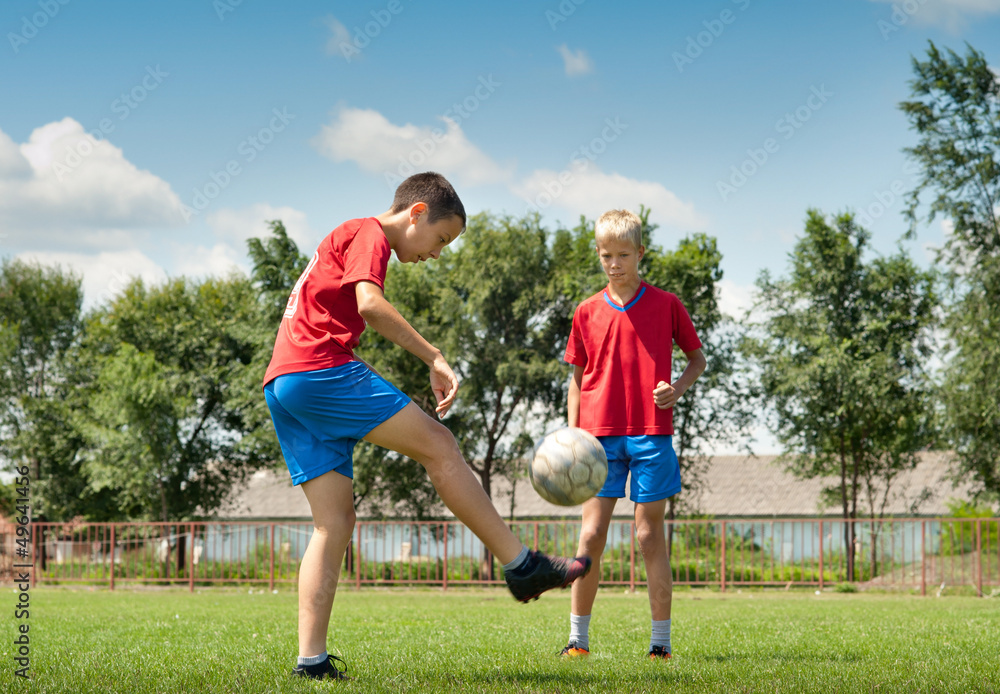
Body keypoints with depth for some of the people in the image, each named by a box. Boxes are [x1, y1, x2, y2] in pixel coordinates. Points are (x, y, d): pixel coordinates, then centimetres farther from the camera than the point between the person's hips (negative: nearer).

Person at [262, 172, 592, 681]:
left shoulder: (343, 240, 30)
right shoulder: (369, 234, -1)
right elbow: (369, 305, -18)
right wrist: (434, 358, -19)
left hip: (283, 388, 10)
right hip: (322, 369, -10)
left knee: (335, 521, 5)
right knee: (438, 446, -6)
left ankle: (311, 659, -3)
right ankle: (522, 565, -4)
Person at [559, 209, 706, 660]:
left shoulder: (665, 305, 4)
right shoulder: (587, 312, 8)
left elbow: (697, 359, 12)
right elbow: (577, 379, 13)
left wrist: (677, 389, -8)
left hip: (651, 433, -1)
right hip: (600, 434, 1)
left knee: (649, 534, 0)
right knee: (591, 534, -2)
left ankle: (661, 641, 4)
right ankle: (578, 638, 7)